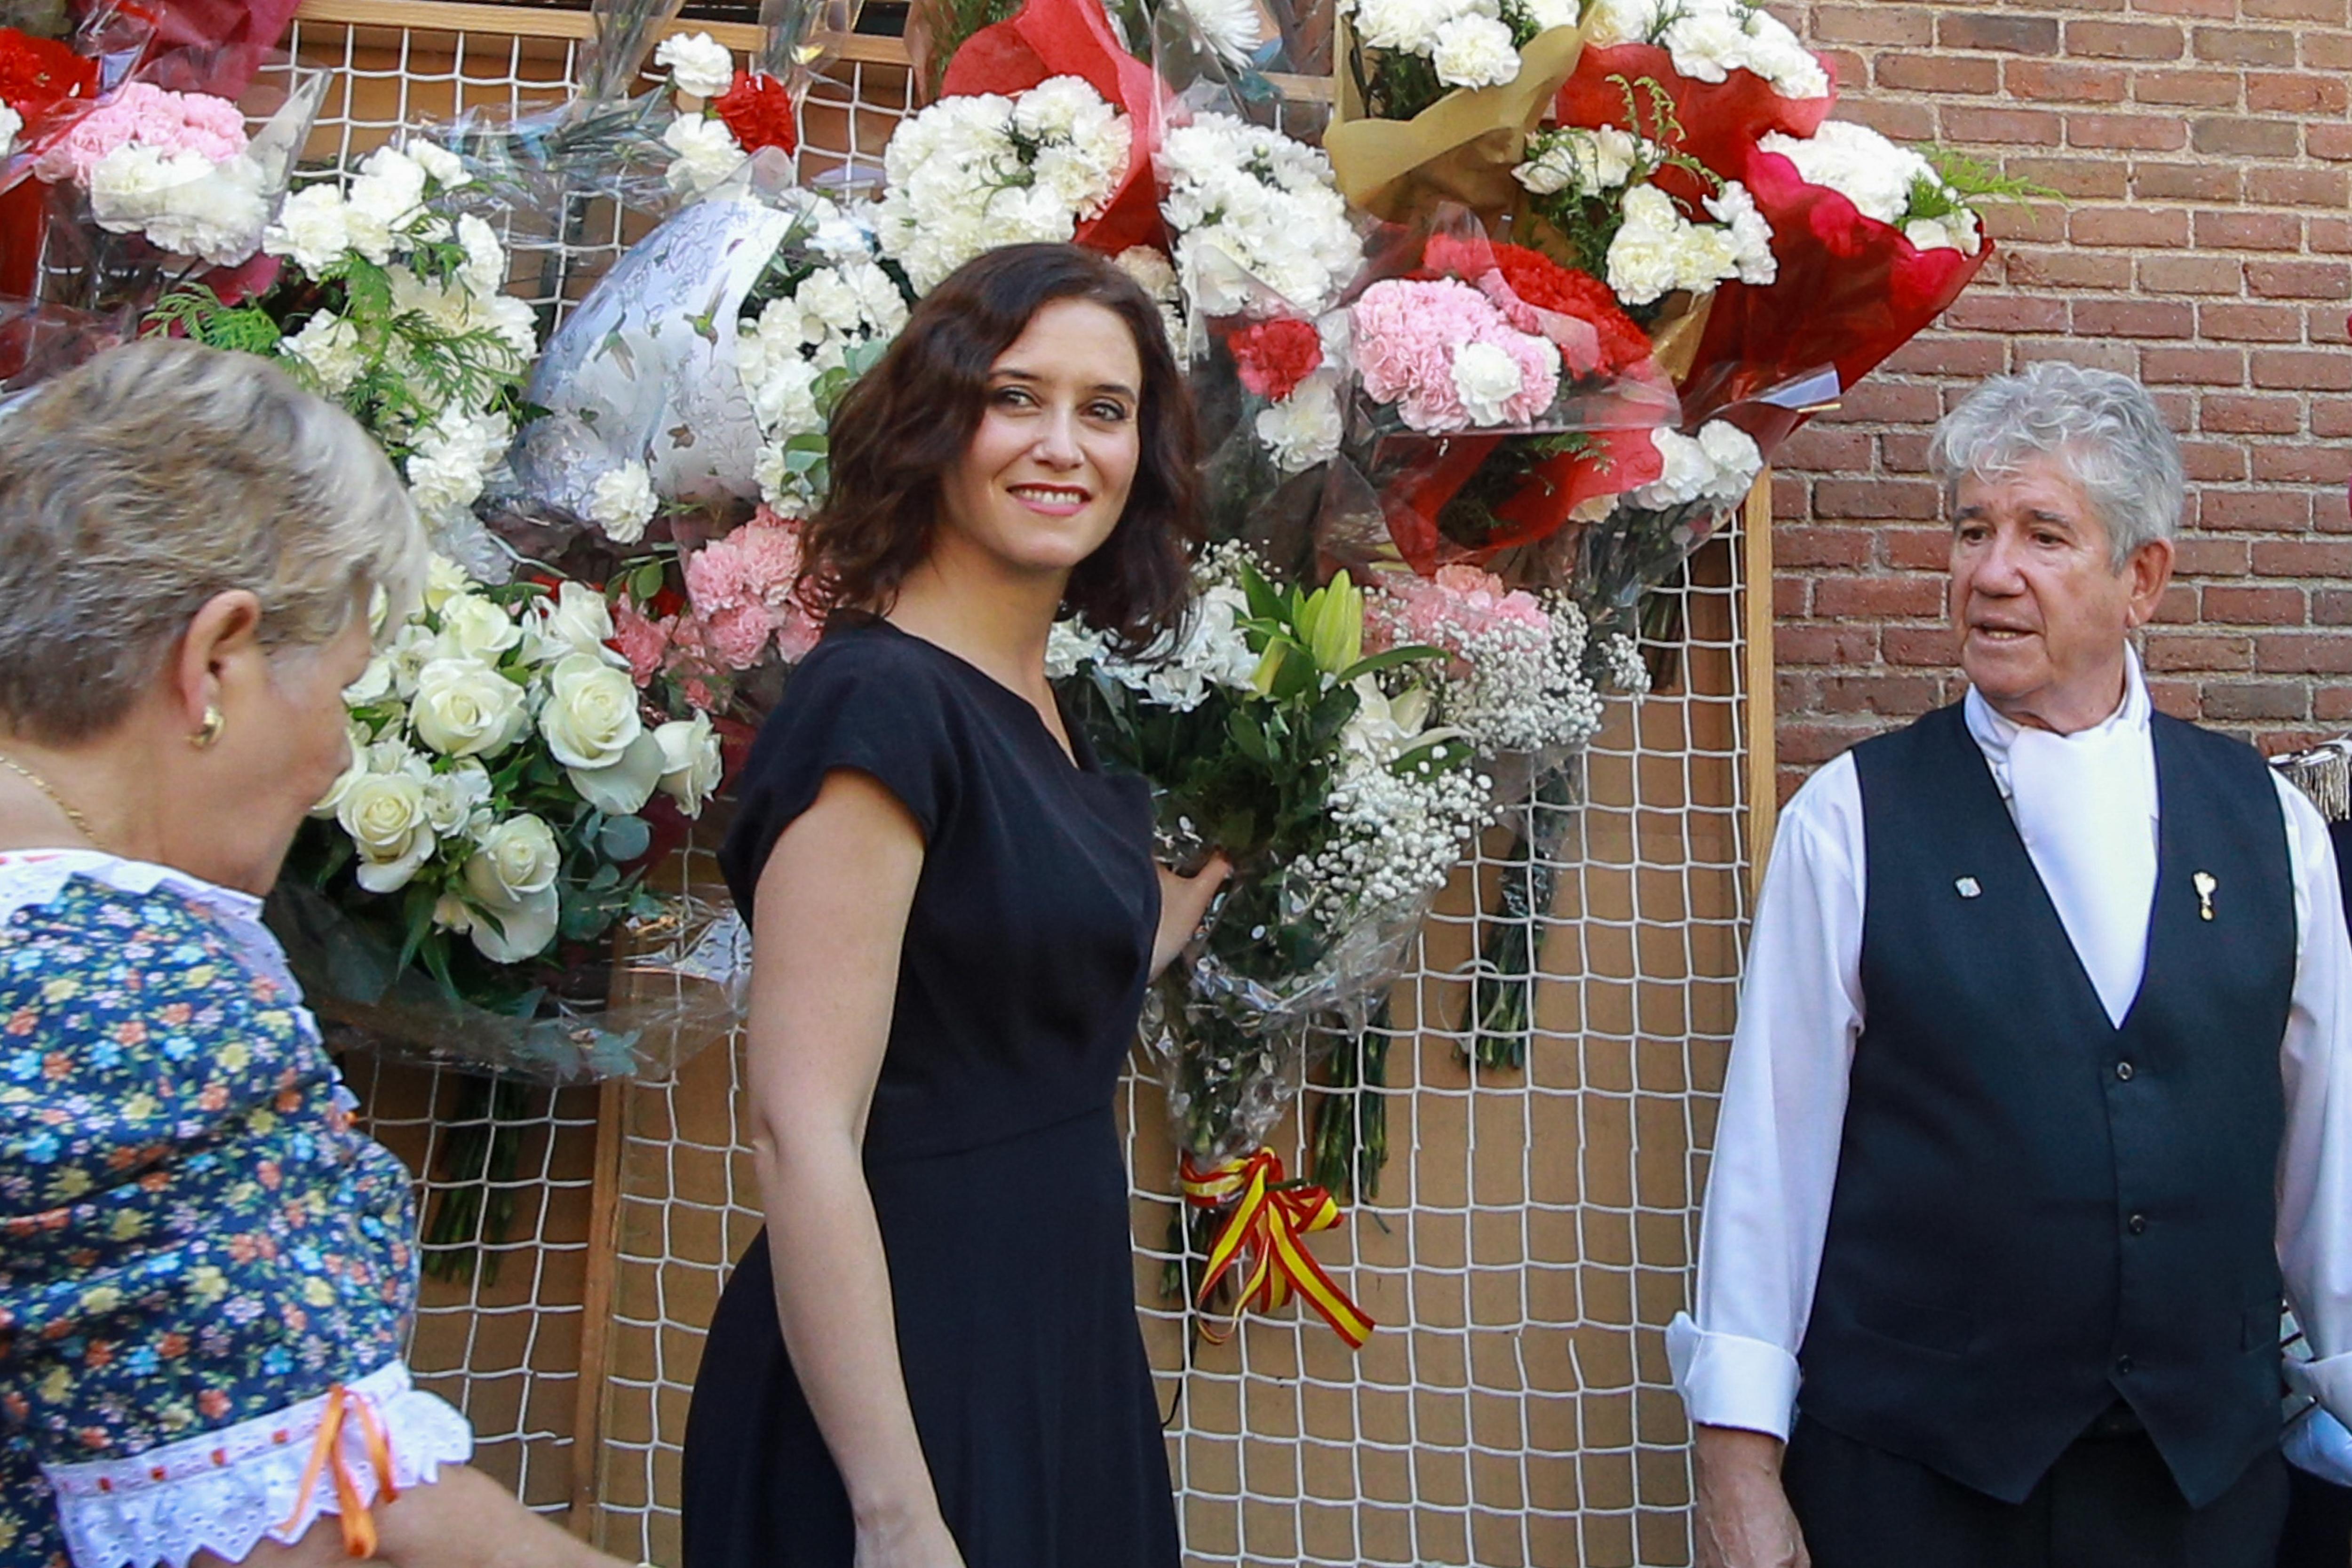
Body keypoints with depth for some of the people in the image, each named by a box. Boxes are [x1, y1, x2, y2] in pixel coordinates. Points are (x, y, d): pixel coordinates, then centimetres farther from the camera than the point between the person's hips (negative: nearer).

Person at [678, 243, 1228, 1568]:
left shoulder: (1060, 711, 7)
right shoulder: (882, 702, -19)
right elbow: (802, 1133, -23)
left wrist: (1201, 886, 22)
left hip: (1065, 1352, 9)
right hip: (909, 1371, -8)